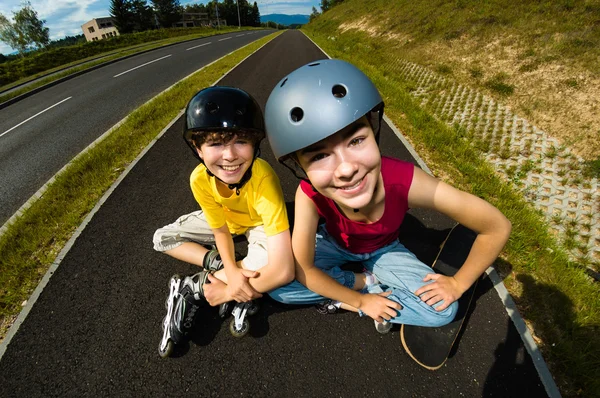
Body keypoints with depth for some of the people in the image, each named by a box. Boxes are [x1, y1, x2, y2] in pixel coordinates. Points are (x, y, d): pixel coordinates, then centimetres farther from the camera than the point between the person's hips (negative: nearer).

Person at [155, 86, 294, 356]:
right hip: (224, 218, 4)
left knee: (273, 267, -35)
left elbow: (284, 271, -46)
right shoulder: (200, 179, -28)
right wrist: (231, 271, -33)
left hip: (259, 223, -4)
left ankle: (193, 287, -14)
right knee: (162, 239, -1)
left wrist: (226, 290, -33)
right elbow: (221, 231, -14)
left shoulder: (263, 179, -42)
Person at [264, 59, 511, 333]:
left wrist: (458, 283, -16)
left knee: (443, 309, -17)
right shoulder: (309, 194, -37)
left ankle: (344, 299, -4)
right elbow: (303, 270, -25)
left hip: (383, 249, 0)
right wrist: (362, 300, -18)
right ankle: (367, 281, -3)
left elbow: (498, 228, -25)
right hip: (334, 243, 0)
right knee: (278, 284, -20)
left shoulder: (405, 181, -39)